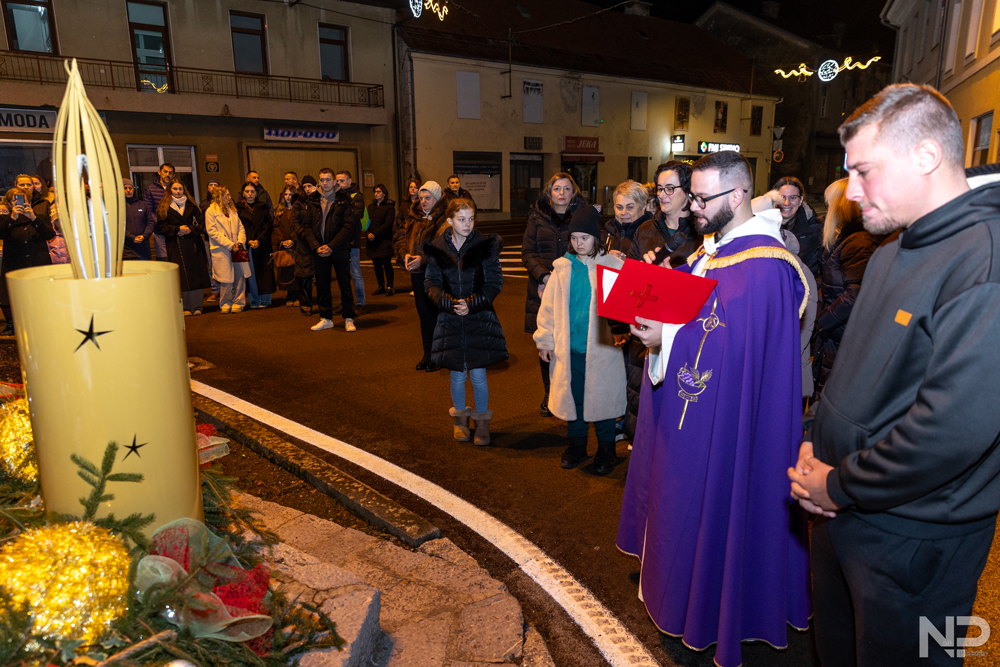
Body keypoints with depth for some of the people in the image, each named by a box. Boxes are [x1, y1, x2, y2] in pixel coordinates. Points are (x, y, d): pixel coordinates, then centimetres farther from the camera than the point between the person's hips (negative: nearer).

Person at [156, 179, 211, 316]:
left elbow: (201, 222, 8)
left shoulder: (191, 205, 14)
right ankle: (185, 307, 1)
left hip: (193, 242, 2)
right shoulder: (164, 207, 8)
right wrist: (178, 229, -10)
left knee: (197, 274, -2)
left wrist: (190, 229, -8)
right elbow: (161, 226, 2)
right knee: (182, 276, -5)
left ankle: (197, 307, 4)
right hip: (175, 245, -2)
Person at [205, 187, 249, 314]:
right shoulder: (211, 211, 0)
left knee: (240, 277, 2)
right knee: (225, 279, -4)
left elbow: (240, 227, 13)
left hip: (237, 249, 5)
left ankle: (238, 303, 13)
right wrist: (230, 245, -13)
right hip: (222, 251, -5)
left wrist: (240, 242, -5)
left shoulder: (233, 210, 18)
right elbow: (212, 232, -8)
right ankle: (225, 304, 11)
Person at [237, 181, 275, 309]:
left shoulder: (262, 208, 10)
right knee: (250, 273, -2)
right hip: (246, 245, -1)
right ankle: (254, 301, 5)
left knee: (264, 272, -2)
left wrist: (259, 240, -10)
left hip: (262, 245, 1)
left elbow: (268, 225, 2)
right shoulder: (238, 209, 7)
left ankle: (264, 300, 4)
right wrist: (248, 241, -12)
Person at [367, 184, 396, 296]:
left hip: (384, 241, -5)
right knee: (377, 264, 8)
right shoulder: (371, 207, 15)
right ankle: (381, 286, 17)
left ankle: (389, 287, 6)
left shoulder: (389, 207, -2)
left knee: (386, 264, -3)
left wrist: (374, 233, -17)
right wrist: (368, 234, -11)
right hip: (372, 241, 5)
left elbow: (388, 224, -12)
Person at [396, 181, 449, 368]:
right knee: (424, 315, 14)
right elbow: (401, 238, 12)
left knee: (438, 315, 0)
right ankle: (428, 353, 25)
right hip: (418, 275, 6)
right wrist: (405, 255, -8)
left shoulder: (445, 219, -10)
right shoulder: (414, 217, 11)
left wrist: (424, 259, -24)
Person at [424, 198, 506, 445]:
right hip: (450, 319, 2)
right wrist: (451, 303, -15)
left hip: (479, 318, -2)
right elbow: (431, 283, 1)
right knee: (457, 374, 11)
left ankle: (482, 421, 22)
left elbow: (495, 283, -5)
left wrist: (471, 304, -16)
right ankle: (460, 419, 32)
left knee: (478, 374, 1)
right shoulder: (437, 248, -1)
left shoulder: (485, 246, -6)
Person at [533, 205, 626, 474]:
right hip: (568, 349, 3)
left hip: (600, 349, -3)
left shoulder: (613, 265, -4)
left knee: (601, 399, 7)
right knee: (572, 397, 14)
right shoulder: (563, 267, 5)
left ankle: (605, 451, 27)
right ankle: (576, 446, 34)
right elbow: (549, 306, 9)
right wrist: (545, 340, 7)